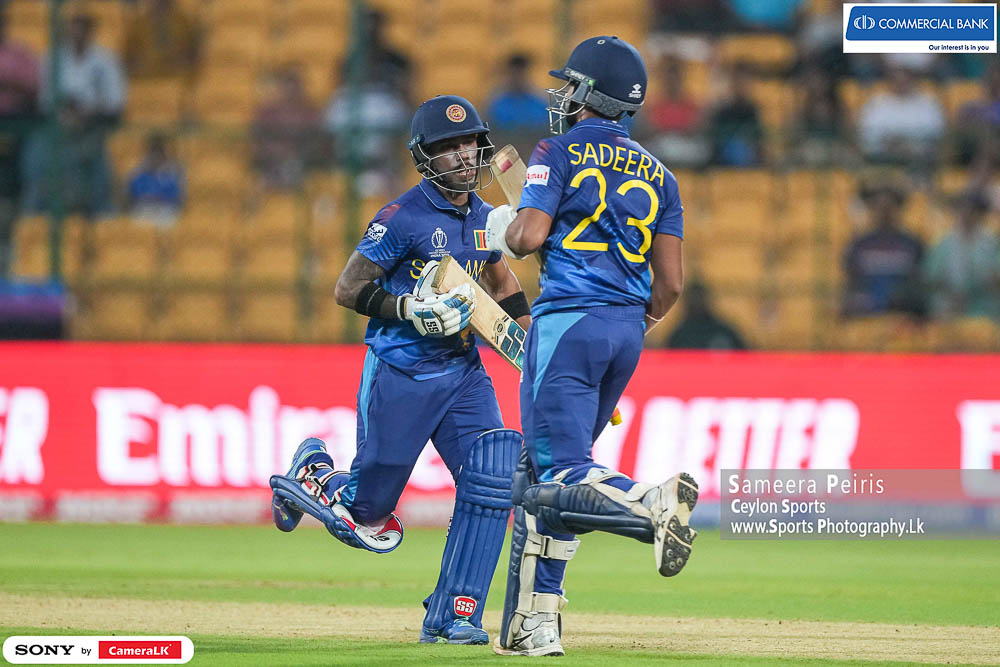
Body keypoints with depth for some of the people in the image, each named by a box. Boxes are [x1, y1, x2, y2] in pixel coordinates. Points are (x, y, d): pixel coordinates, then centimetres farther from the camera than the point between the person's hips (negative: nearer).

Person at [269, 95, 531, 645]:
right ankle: (314, 473, 36)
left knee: (491, 479, -13)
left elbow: (500, 280, 25)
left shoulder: (482, 218, 7)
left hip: (464, 371, 6)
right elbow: (347, 289, -11)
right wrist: (410, 309, -23)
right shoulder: (403, 218, -14)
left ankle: (451, 618, -5)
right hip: (400, 376, -6)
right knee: (369, 517, 2)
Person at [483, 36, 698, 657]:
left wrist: (503, 228, 11)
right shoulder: (657, 174, 14)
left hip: (570, 323, -7)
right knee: (541, 473, 15)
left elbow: (529, 236, -12)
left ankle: (653, 504, -42)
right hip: (629, 329, 7)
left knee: (563, 477, -14)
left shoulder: (561, 152, -2)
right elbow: (671, 282, 10)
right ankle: (534, 621, 13)